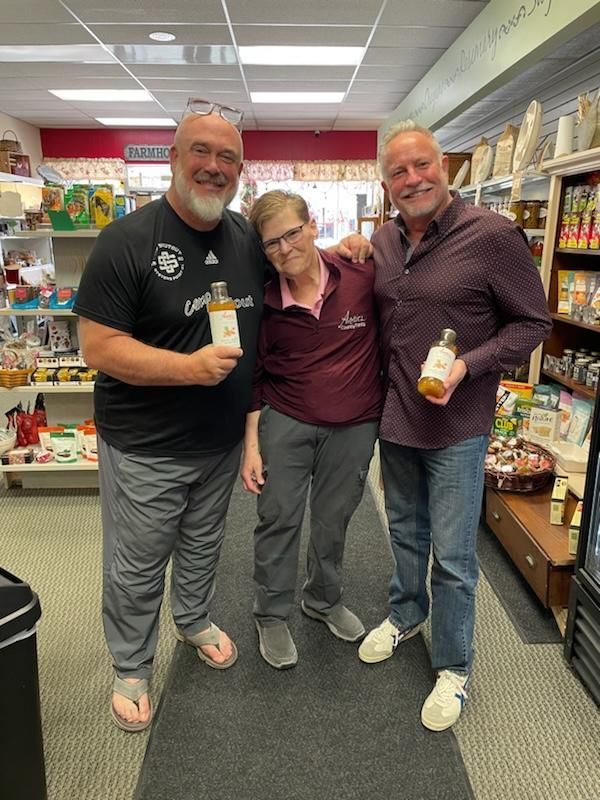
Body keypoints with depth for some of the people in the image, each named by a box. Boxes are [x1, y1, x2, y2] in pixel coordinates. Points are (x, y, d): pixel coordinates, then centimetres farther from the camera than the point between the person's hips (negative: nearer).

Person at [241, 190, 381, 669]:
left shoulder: (362, 276, -12)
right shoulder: (264, 301, -7)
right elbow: (254, 377, 0)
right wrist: (251, 443, -1)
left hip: (354, 426, 0)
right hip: (285, 421, 0)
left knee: (334, 519, 17)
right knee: (278, 517, 8)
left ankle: (324, 599, 43)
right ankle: (272, 615, 31)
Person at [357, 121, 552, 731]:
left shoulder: (492, 236, -15)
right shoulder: (382, 241, 4)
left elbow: (532, 323, -10)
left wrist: (468, 365, -22)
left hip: (456, 426, -5)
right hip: (394, 416, 6)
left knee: (452, 555, 5)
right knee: (405, 531, 23)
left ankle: (453, 666, 28)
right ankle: (405, 614, 48)